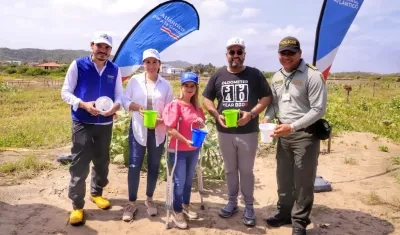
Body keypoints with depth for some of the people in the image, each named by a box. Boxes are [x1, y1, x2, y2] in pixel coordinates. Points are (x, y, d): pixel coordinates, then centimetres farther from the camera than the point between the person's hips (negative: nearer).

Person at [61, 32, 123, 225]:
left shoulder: (115, 70, 3)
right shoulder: (78, 65, -5)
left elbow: (119, 96, 6)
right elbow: (66, 92, -5)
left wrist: (115, 106, -18)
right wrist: (83, 104, -22)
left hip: (105, 124, 4)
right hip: (82, 123, -3)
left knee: (102, 162, 16)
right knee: (79, 165, -2)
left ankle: (96, 193, 36)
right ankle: (77, 206, 9)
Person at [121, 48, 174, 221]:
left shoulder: (166, 85, 1)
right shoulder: (135, 80, 0)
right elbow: (124, 100, 1)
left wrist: (161, 120, -16)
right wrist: (137, 107, -18)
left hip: (158, 131, 1)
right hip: (138, 129, -1)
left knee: (154, 166, 11)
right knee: (134, 166, -1)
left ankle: (149, 199, 30)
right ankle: (132, 203, 14)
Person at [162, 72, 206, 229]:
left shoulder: (196, 106, 7)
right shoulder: (175, 105, -13)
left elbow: (200, 123, 20)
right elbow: (170, 129, -17)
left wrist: (201, 122, -4)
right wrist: (186, 140, -25)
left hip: (194, 149, 6)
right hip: (178, 150, -6)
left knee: (189, 179, 17)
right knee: (179, 181, 3)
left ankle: (186, 205, 36)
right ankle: (177, 212, 17)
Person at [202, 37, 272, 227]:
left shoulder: (255, 74, -1)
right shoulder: (218, 76, 4)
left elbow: (266, 97, 0)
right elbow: (207, 99, 8)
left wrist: (251, 113, -16)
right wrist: (217, 115, -10)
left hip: (248, 132, -2)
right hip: (224, 132, 2)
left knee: (246, 170, 6)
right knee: (230, 169, 14)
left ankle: (249, 207, 20)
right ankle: (232, 202, 29)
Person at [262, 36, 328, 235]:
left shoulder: (312, 76, -15)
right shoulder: (277, 77, 8)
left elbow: (318, 109, -18)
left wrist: (292, 126, -24)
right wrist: (267, 118, -5)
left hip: (305, 135, -6)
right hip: (283, 134, 7)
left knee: (303, 181, 5)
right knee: (284, 178, 17)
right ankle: (285, 213, 35)